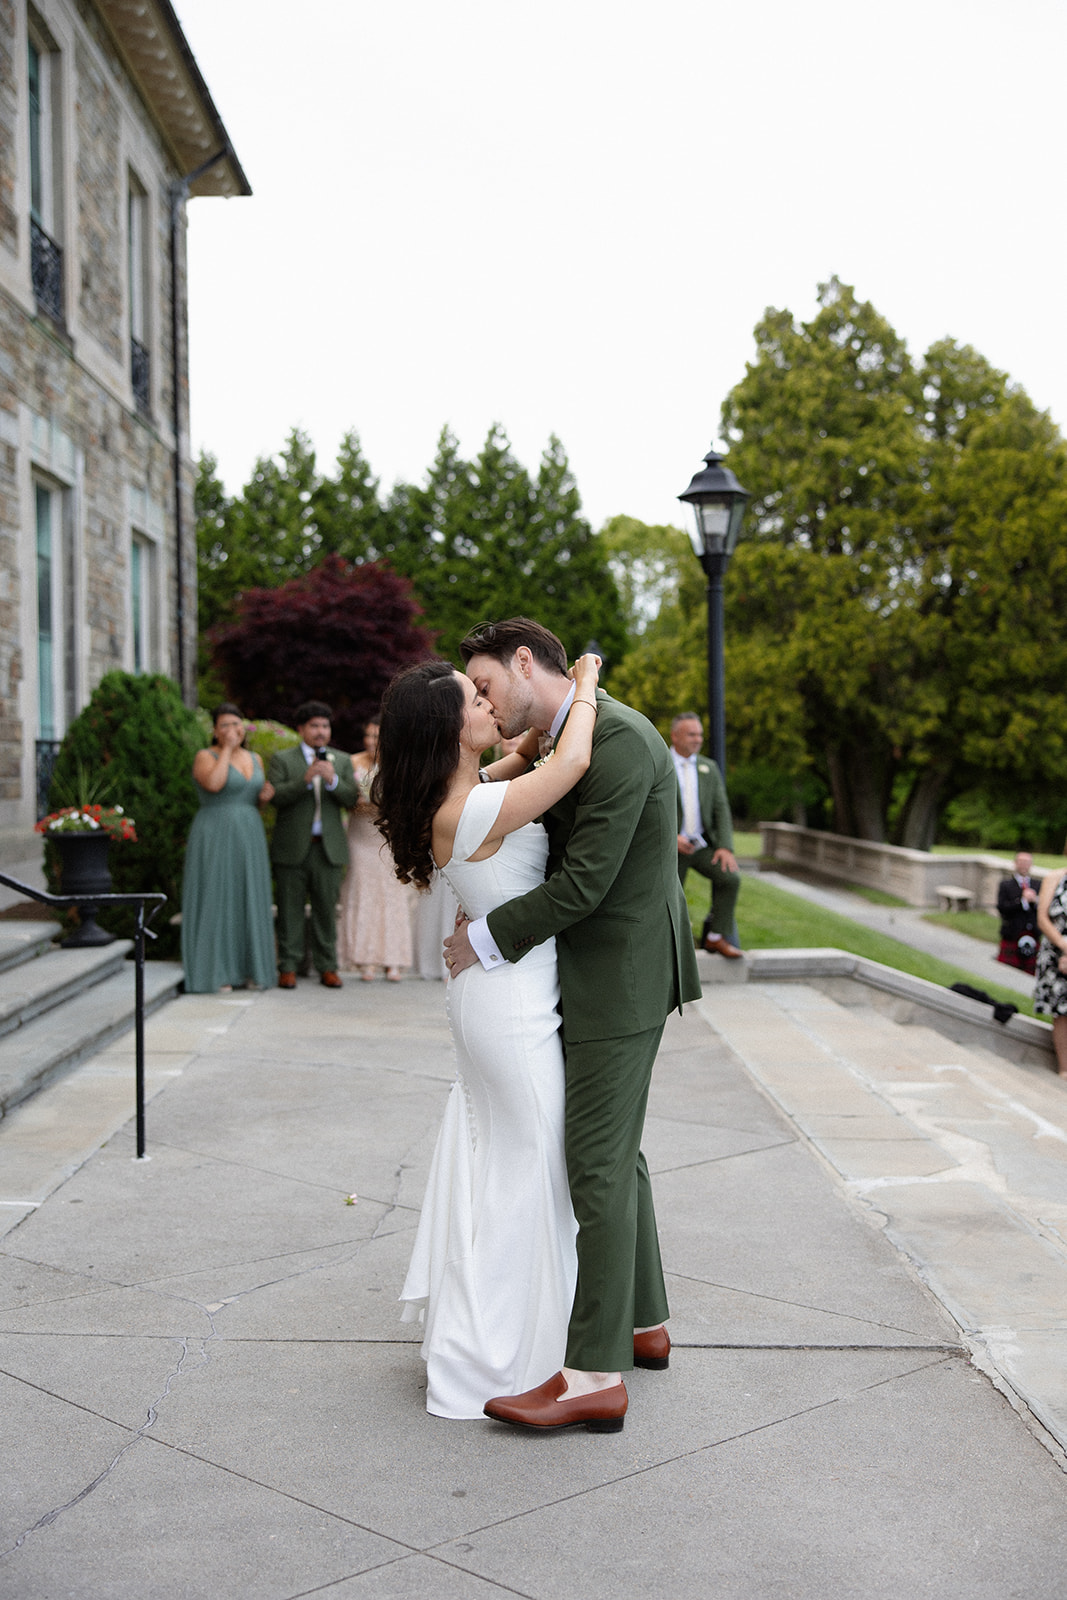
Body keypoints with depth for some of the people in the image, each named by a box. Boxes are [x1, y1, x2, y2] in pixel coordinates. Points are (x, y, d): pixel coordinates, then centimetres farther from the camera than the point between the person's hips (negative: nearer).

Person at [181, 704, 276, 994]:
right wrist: (227, 748, -16)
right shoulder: (205, 757, -5)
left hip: (249, 838, 6)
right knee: (215, 900, -3)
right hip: (215, 837, -6)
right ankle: (216, 972, 2)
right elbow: (213, 784, -25)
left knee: (249, 901, 7)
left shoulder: (255, 759, 13)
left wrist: (265, 796, -1)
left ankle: (249, 968, 14)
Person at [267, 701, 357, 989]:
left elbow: (351, 798, 1)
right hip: (292, 848, -2)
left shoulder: (342, 761, 13)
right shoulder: (282, 759, 5)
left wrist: (333, 780, -17)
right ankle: (288, 968, 8)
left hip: (329, 847, 2)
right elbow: (276, 796, -9)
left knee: (326, 909, 4)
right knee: (290, 909, 1)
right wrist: (306, 780, -22)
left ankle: (327, 967, 11)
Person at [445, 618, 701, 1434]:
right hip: (609, 976, 10)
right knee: (615, 1153, 18)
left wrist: (487, 938, -13)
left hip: (621, 980, -10)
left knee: (598, 1165, -6)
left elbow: (586, 879, -23)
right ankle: (643, 1323, 32)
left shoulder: (618, 737, -19)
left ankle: (596, 1375, 0)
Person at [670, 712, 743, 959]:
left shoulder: (709, 768, 10)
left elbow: (721, 809, 5)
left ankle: (716, 936, -9)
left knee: (730, 877, -20)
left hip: (703, 845, 3)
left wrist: (725, 846, -8)